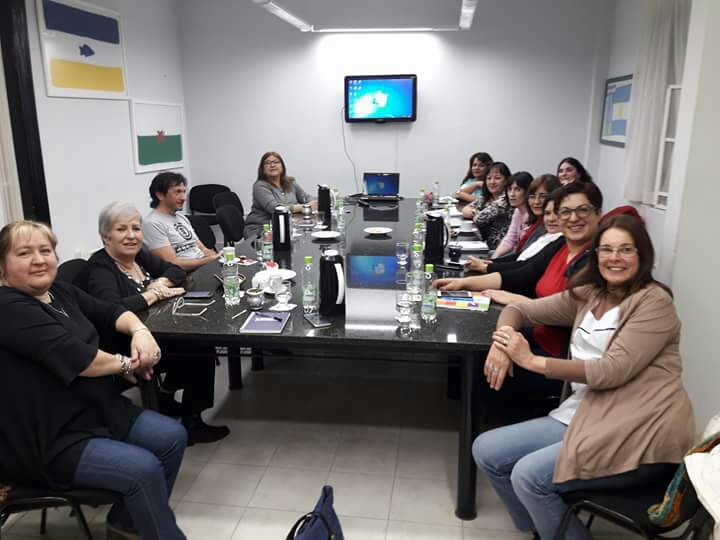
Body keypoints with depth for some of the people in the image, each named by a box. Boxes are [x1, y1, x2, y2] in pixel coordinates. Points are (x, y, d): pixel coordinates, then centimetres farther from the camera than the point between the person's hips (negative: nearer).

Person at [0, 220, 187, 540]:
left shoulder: (59, 292, 8)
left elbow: (110, 311, 15)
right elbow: (72, 355, -27)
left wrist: (139, 331, -8)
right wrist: (127, 364, -11)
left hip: (99, 410, 9)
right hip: (48, 441, -9)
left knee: (173, 438, 0)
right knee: (144, 468, -24)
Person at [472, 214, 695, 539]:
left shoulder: (654, 302, -8)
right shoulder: (586, 295, 12)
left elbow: (613, 370, -18)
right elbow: (520, 309, 15)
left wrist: (532, 361, -18)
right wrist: (501, 341, -8)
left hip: (638, 433, -7)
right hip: (581, 415, 7)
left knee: (528, 475, -23)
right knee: (486, 450, -1)